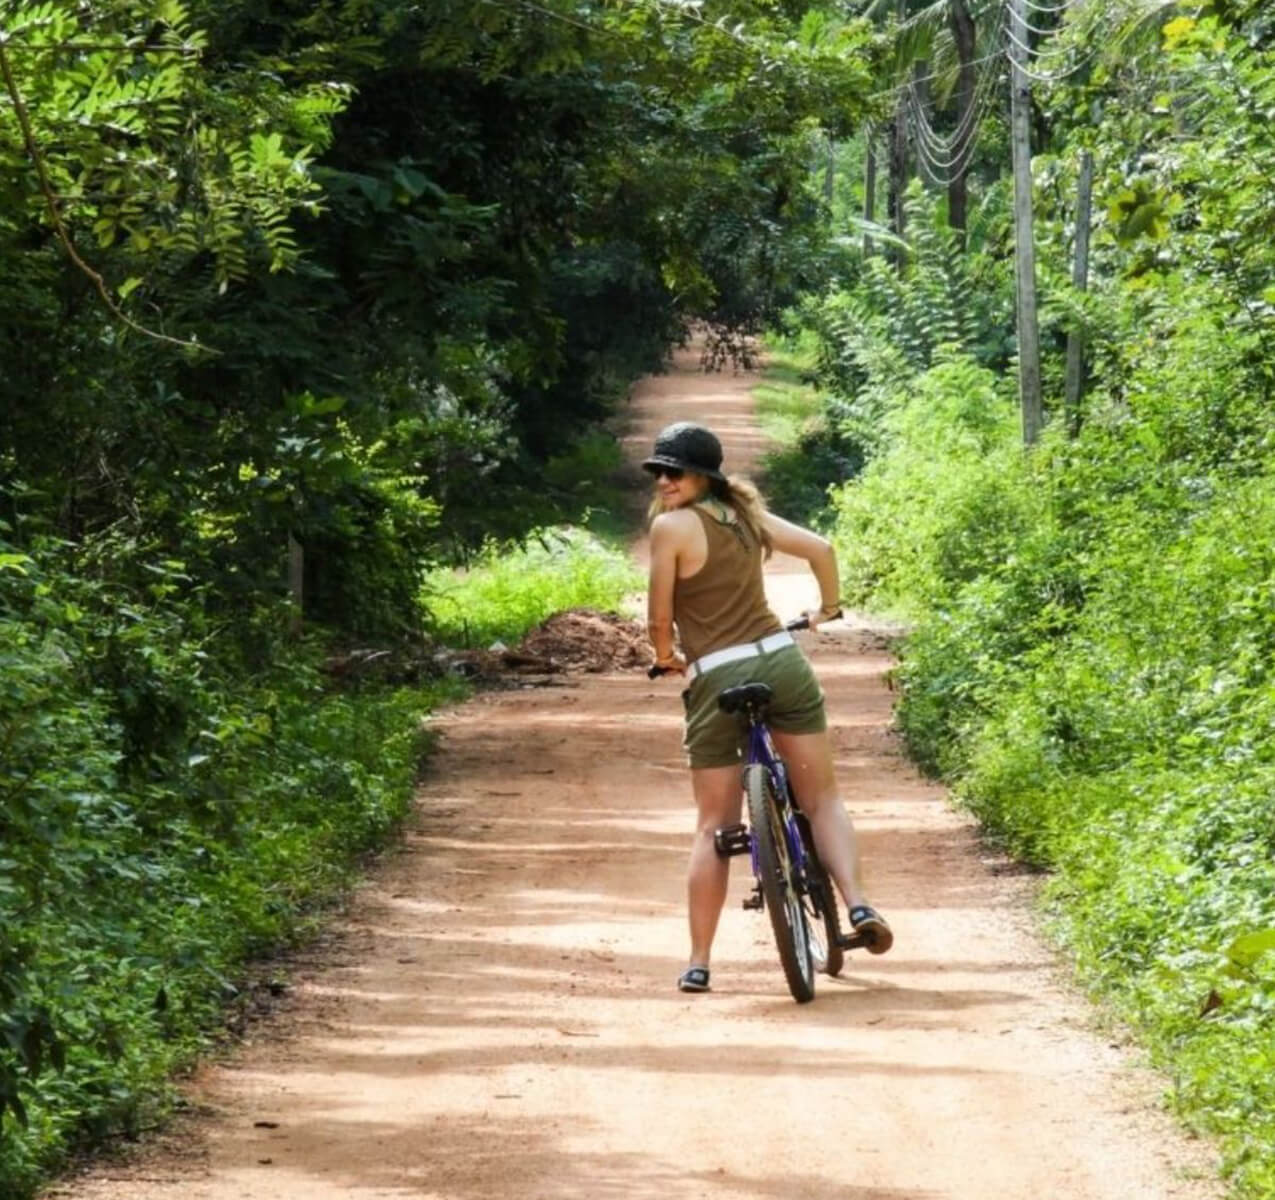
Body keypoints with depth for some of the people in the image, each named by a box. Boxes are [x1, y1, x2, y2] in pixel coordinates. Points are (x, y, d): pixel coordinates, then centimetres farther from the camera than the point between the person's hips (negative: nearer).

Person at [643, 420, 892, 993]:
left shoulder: (671, 525, -7)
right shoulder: (745, 514, 11)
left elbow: (660, 617, -6)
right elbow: (821, 549, 14)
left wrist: (665, 658, 15)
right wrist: (827, 608, 32)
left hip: (716, 680, -4)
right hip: (781, 661, 4)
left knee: (713, 825, 5)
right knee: (822, 799, 11)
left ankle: (698, 962, 7)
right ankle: (858, 904, -10)